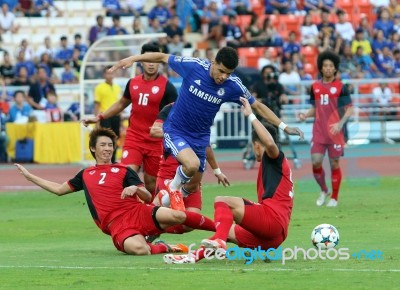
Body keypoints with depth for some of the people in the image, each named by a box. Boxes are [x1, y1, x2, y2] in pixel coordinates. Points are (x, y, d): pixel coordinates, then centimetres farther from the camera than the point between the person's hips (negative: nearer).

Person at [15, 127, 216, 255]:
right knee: (138, 249, -39)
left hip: (138, 212, 0)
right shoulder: (85, 175, 23)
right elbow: (58, 189, 32)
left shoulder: (123, 171, 15)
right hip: (116, 225, 0)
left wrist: (136, 189, -14)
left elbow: (148, 198, 9)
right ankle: (164, 248, -9)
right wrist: (28, 175, 33)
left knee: (176, 215, -31)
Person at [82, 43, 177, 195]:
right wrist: (99, 118, 18)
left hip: (156, 141, -2)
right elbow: (121, 104, 23)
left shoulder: (166, 86, -8)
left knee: (151, 182, 5)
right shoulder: (133, 83, 6)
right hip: (133, 137, 2)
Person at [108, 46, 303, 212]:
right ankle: (173, 189, 0)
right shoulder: (194, 66, -19)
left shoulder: (232, 85, -12)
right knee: (192, 164, -30)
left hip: (200, 137, 4)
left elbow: (257, 106, -1)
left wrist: (284, 127, -3)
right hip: (175, 130, -4)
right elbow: (162, 57, -6)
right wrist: (132, 59, -11)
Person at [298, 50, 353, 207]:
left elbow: (349, 109, -4)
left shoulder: (340, 87, -3)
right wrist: (305, 115, -3)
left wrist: (340, 123, -18)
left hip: (335, 132, -3)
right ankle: (323, 191, 18)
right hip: (319, 131, 3)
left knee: (334, 163, 2)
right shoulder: (315, 87, 9)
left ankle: (334, 198, 15)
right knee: (316, 162, -6)